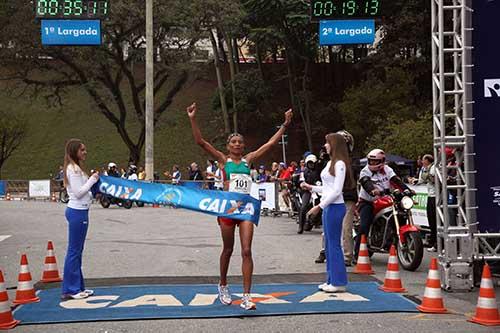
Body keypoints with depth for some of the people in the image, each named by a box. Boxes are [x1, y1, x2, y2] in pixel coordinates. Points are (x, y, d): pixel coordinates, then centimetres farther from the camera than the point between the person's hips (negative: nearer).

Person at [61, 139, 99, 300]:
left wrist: (92, 180, 10)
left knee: (77, 251, 15)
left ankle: (78, 287, 23)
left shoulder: (76, 168, 15)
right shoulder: (73, 169, -15)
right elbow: (78, 193, -20)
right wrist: (92, 179, -12)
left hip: (78, 211, 10)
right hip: (78, 212, -10)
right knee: (74, 251, -2)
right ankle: (70, 290, 6)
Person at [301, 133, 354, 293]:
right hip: (328, 206, 10)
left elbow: (336, 190, -18)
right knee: (329, 244, 13)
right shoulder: (330, 163, 15)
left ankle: (339, 282, 5)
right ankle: (331, 280, 22)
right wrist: (311, 187, 17)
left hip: (335, 207, -10)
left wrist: (319, 206, -17)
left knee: (334, 244, -4)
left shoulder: (339, 164, -13)